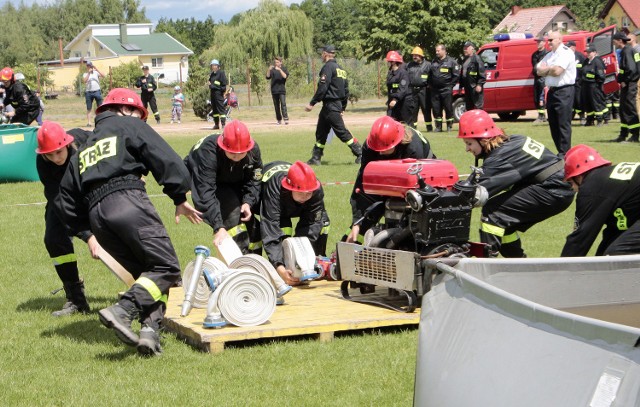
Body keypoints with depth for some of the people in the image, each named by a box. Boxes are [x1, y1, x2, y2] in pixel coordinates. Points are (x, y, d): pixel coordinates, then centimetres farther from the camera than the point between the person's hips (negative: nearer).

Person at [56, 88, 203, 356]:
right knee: (166, 267, -9)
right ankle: (122, 311, -28)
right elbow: (167, 161, 4)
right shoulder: (129, 126, 17)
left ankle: (150, 329, -10)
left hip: (95, 215, 7)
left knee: (146, 272, 11)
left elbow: (68, 205, 27)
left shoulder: (83, 150, 33)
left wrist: (89, 229, 32)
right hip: (127, 201, -6)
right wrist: (180, 198, 13)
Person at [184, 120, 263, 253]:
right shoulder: (208, 152, -39)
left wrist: (248, 202, -29)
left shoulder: (253, 150, -24)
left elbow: (254, 180, -10)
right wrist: (219, 228, -49)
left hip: (234, 184, 5)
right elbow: (206, 193, -43)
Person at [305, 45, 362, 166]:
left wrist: (312, 103, -17)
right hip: (337, 105, 10)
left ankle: (360, 153, -9)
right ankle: (316, 158, 16)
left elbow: (322, 88, -19)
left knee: (341, 131, -9)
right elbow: (346, 90, 18)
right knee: (321, 132, 13)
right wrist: (343, 108, 22)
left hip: (330, 105, -10)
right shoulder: (341, 69, 17)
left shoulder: (328, 67, -11)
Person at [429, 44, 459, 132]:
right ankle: (438, 126, 13)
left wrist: (450, 85, -6)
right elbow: (430, 75, 21)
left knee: (448, 108, -1)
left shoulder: (451, 61, -2)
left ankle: (449, 126, 7)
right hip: (435, 90, 5)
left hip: (446, 90, -5)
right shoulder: (434, 62, 14)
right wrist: (431, 84, 10)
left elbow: (456, 75, -4)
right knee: (436, 108, 4)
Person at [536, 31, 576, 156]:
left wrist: (546, 69, 1)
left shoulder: (566, 53, -8)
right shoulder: (549, 55, 19)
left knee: (564, 124, -9)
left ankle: (565, 153, -8)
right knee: (553, 124, 9)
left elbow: (557, 71, -18)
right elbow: (539, 71, 11)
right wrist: (551, 69, -7)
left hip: (564, 91, -9)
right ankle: (560, 151, 16)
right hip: (552, 91, 9)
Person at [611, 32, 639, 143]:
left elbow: (631, 69, -24)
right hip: (626, 85, 10)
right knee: (623, 109, 13)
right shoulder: (624, 51, 16)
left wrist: (624, 81, -17)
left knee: (630, 109, -6)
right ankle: (623, 135, 18)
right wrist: (621, 80, 12)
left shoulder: (627, 51, -15)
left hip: (629, 85, -10)